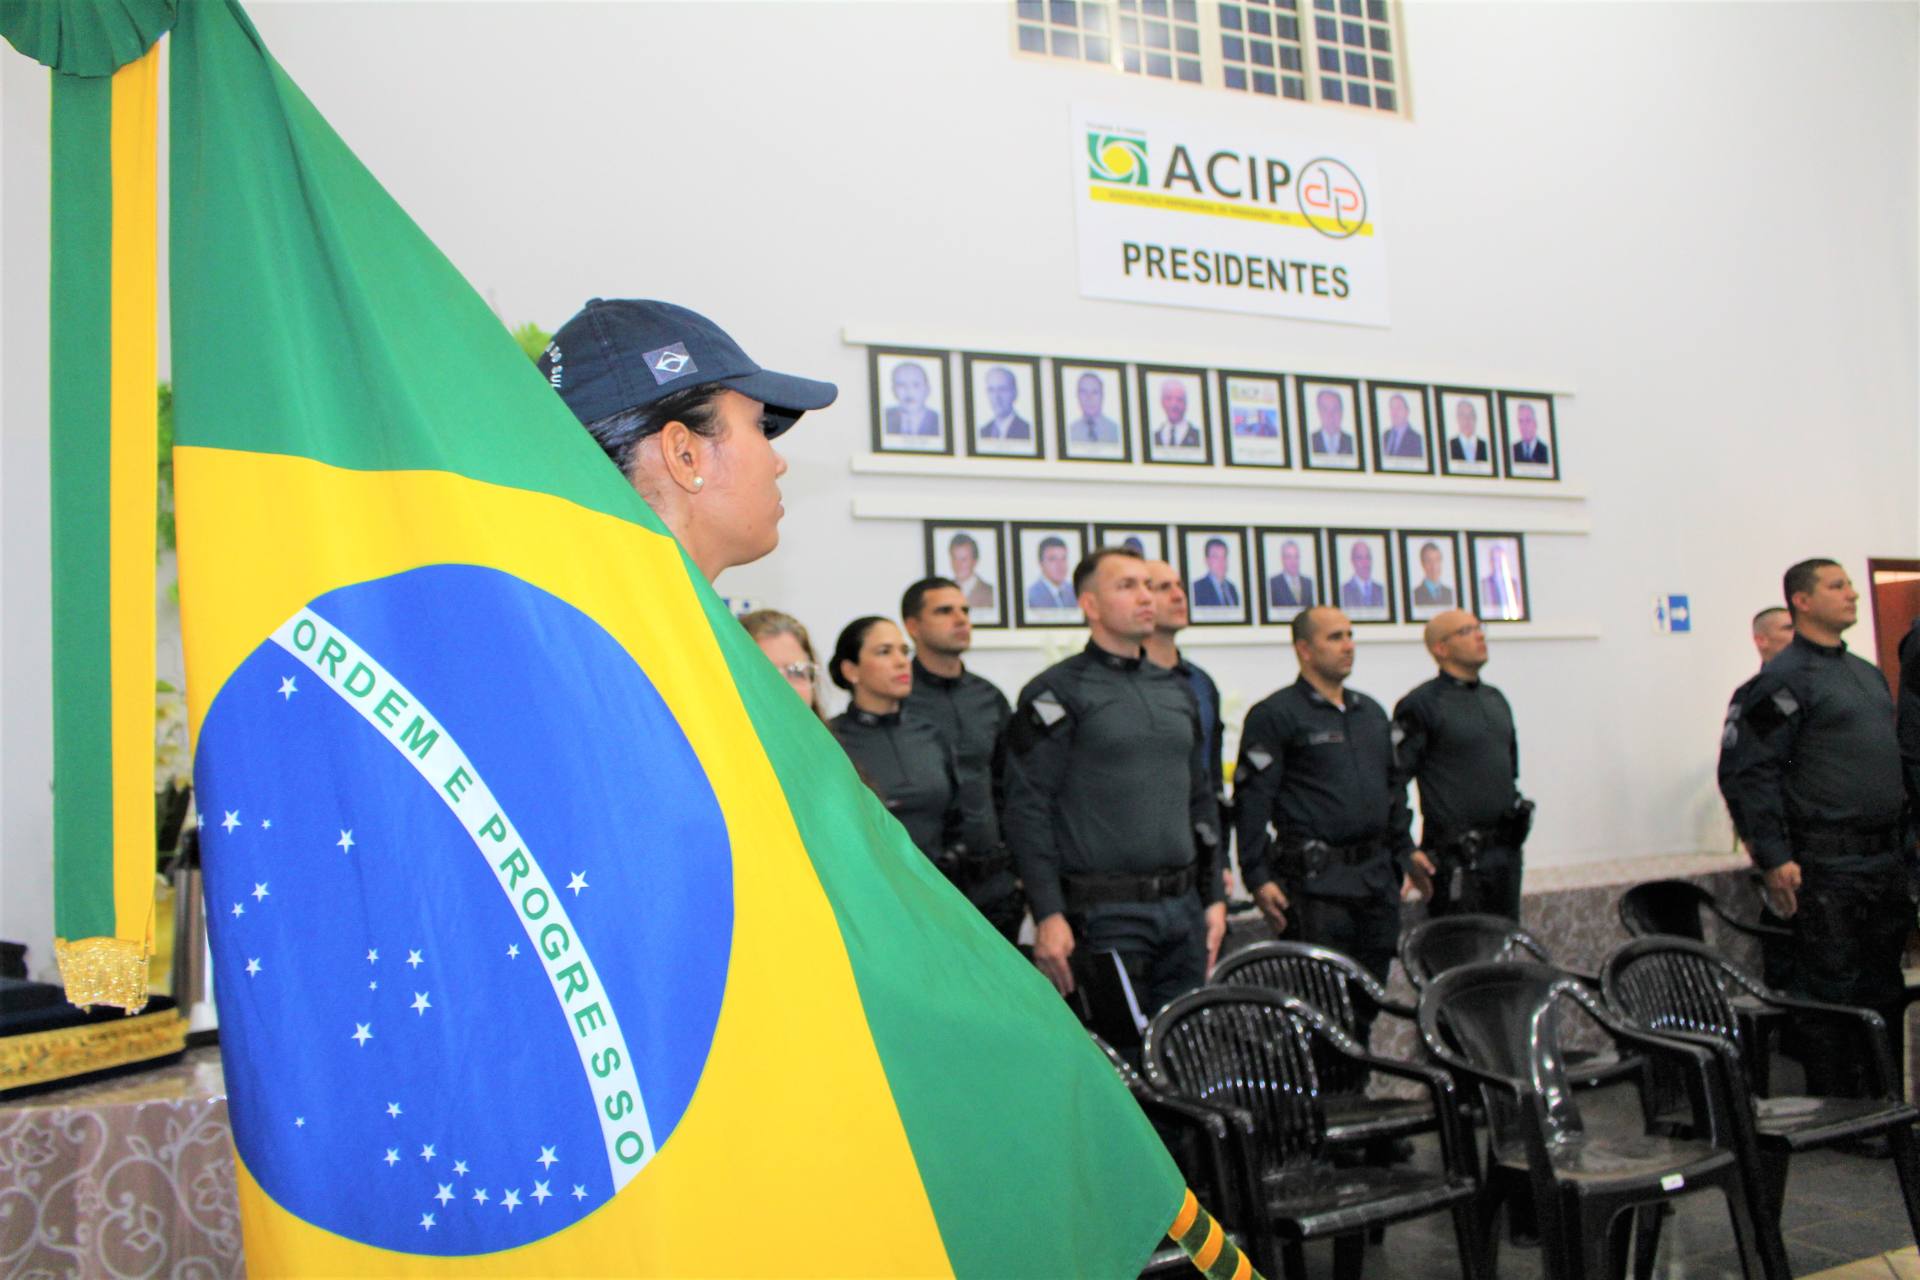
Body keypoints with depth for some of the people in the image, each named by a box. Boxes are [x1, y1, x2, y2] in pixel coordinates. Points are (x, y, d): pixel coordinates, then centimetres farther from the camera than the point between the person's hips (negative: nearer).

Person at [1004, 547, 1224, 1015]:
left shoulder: (1178, 691, 16)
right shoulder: (1056, 693, -5)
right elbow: (1027, 810, -10)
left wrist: (1213, 897, 16)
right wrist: (1048, 915, -15)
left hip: (1183, 907, 6)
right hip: (1105, 914, -6)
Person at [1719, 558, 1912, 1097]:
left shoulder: (1868, 674, 17)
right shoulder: (1783, 679, -11)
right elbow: (1745, 772, -16)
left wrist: (1904, 840, 19)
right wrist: (1774, 858, -19)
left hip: (1887, 860, 8)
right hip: (1826, 866, -8)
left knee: (1884, 987, 14)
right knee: (1828, 991, -1)